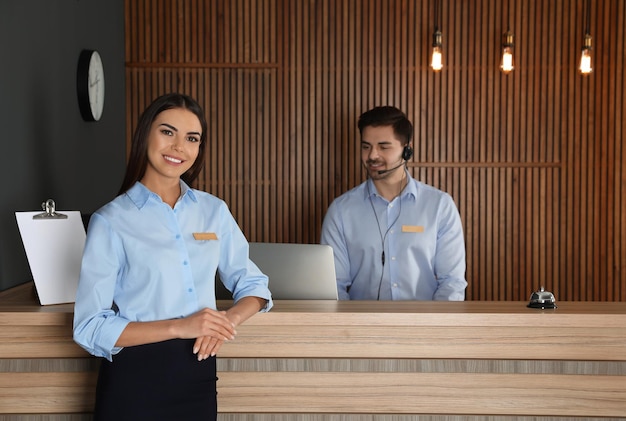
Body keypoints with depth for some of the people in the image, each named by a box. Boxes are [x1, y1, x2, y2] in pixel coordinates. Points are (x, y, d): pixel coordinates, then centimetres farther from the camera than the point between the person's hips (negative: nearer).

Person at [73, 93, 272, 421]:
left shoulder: (214, 211, 6)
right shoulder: (111, 221, -7)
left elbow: (254, 286, 11)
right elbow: (90, 328, -11)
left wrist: (227, 320, -11)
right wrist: (179, 326, -20)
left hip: (198, 375, 4)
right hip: (134, 379, -4)